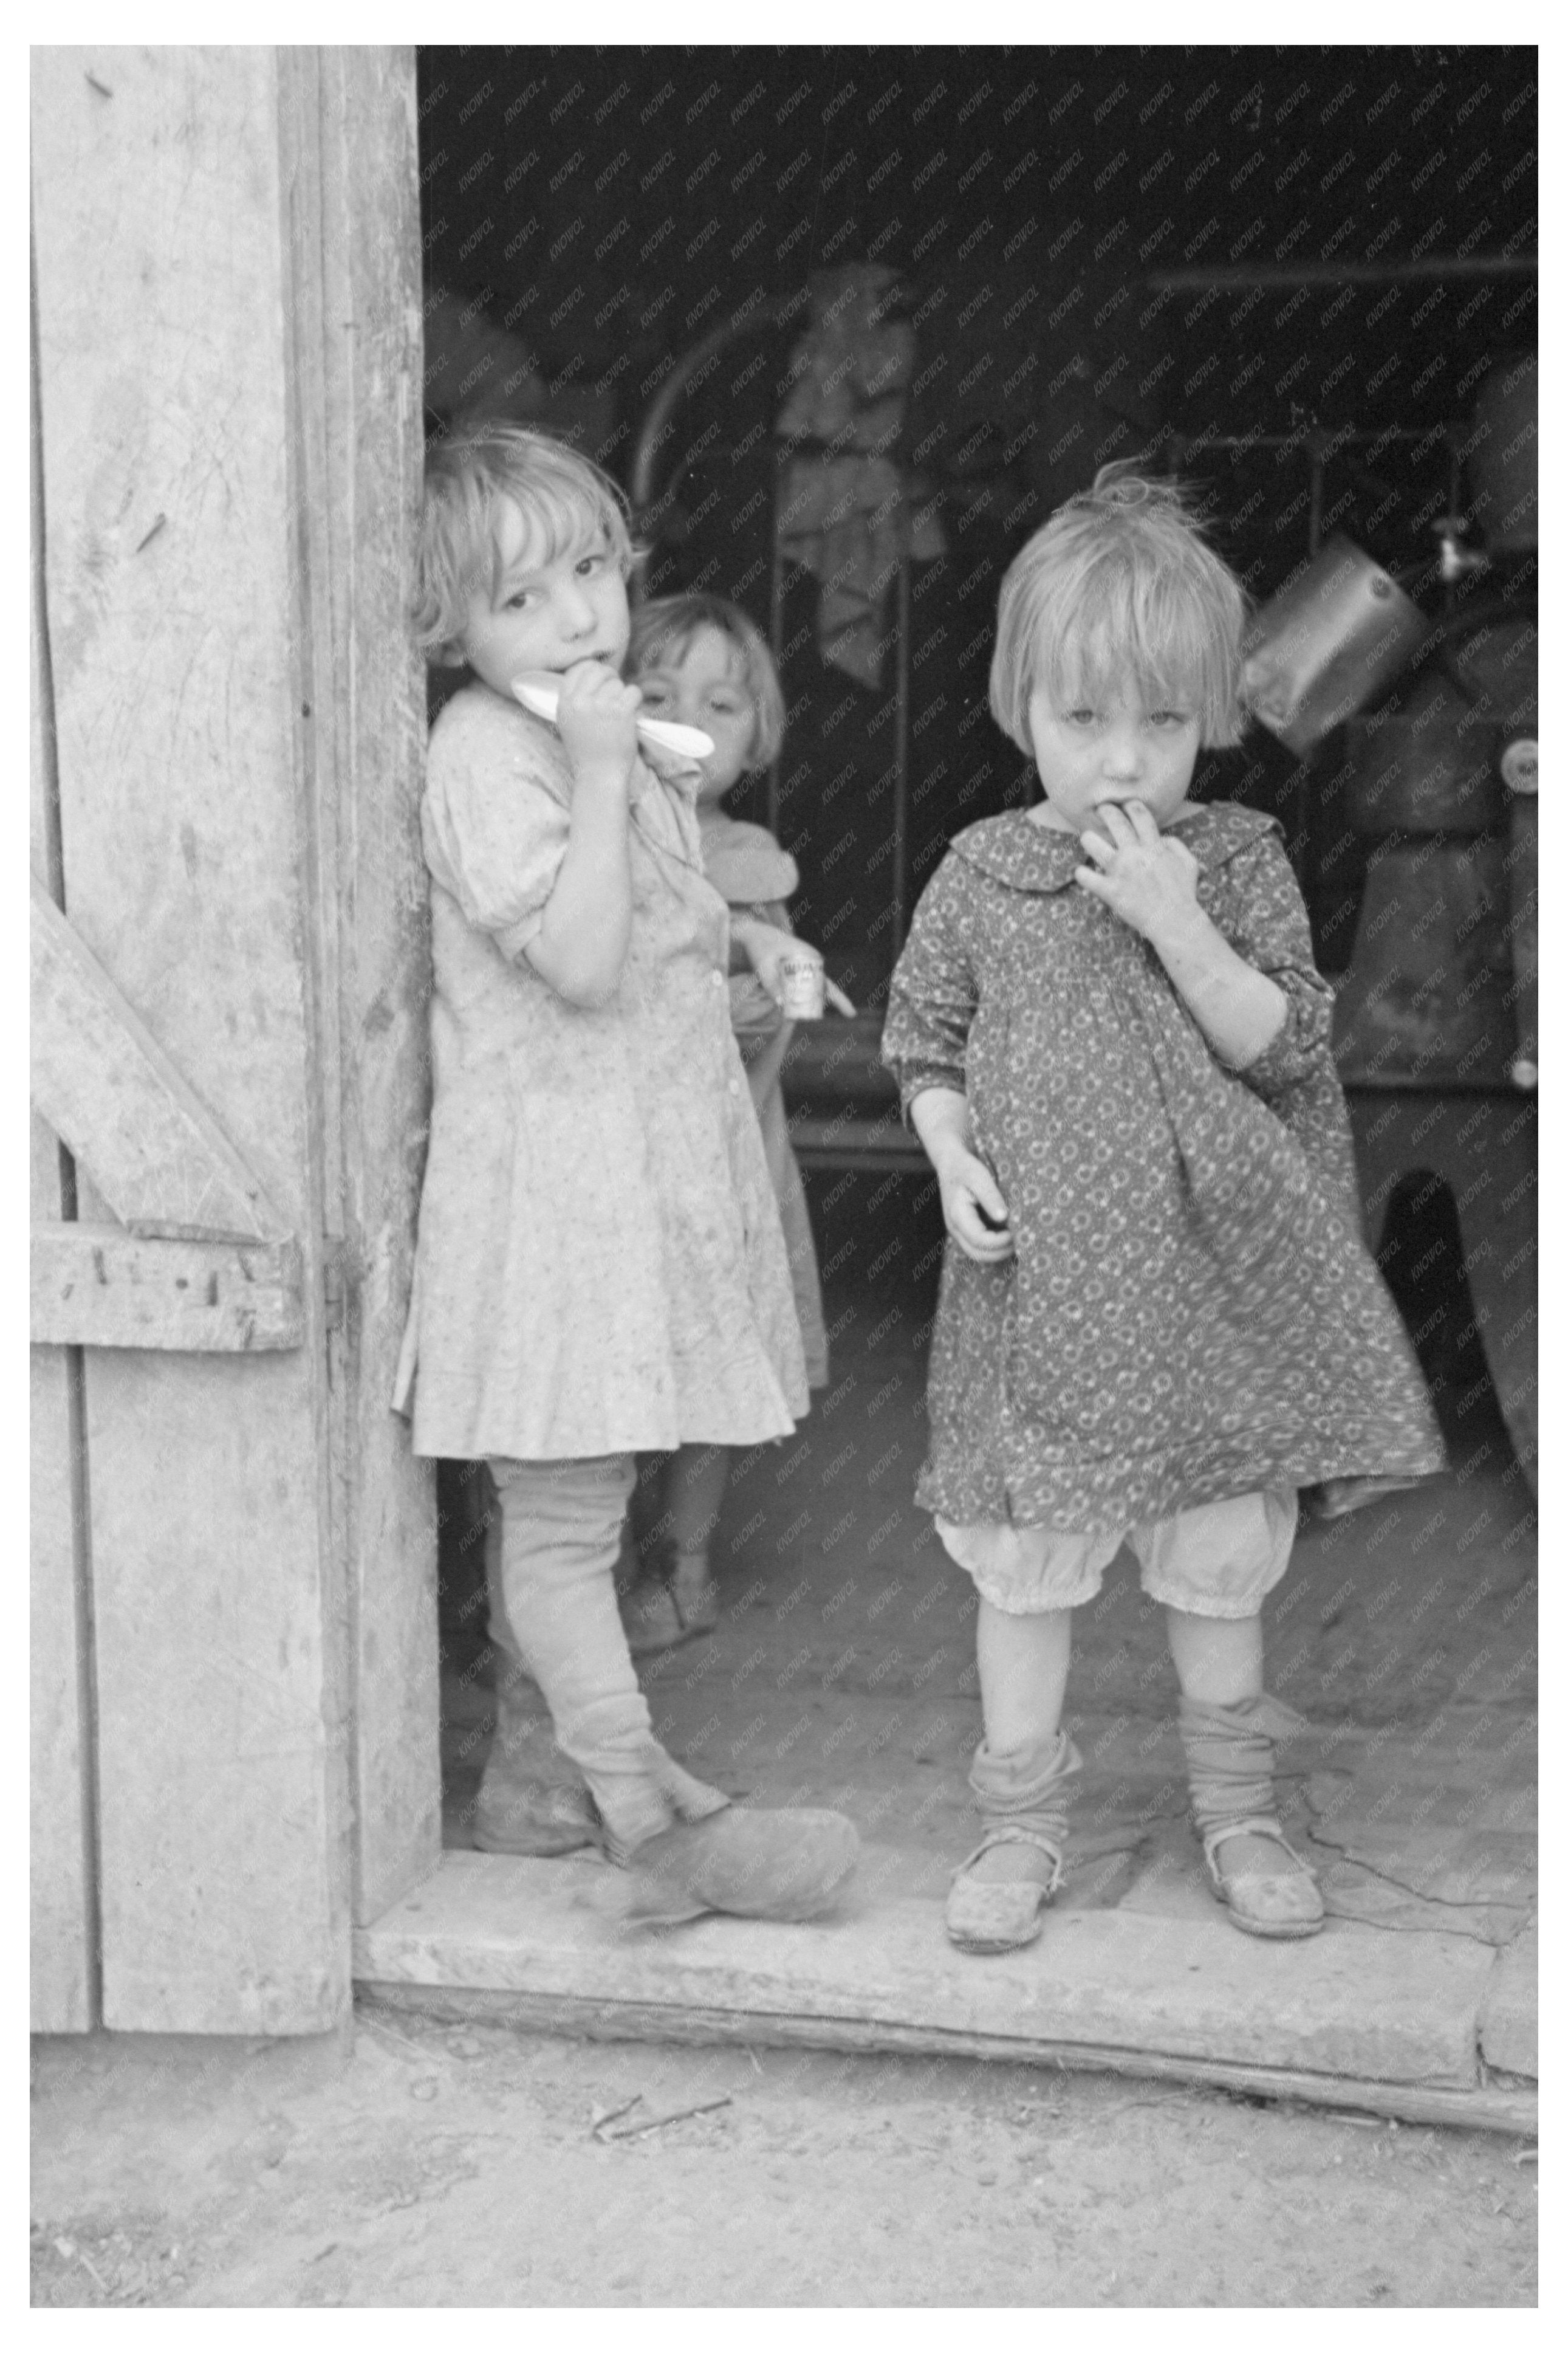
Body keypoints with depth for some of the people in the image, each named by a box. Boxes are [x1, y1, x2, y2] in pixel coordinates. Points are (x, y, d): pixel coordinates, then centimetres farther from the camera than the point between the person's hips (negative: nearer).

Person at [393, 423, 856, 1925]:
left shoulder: (594, 738, 15)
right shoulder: (485, 756, -15)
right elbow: (584, 965, -25)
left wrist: (737, 940, 13)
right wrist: (603, 772, -24)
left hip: (644, 1156, 10)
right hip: (553, 1168, -10)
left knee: (560, 1504, 17)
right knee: (562, 1517, -2)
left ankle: (527, 1780, 29)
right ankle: (656, 1826, 3)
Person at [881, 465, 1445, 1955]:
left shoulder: (1240, 858, -2)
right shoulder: (981, 875, -1)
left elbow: (1284, 1046, -9)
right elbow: (923, 1043, 7)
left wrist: (1175, 924, -20)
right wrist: (953, 1157, -11)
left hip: (1209, 1283, 0)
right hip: (1041, 1287, 0)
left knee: (1222, 1559, 12)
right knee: (1025, 1565, 7)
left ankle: (1235, 1809, 33)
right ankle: (1021, 1819, 25)